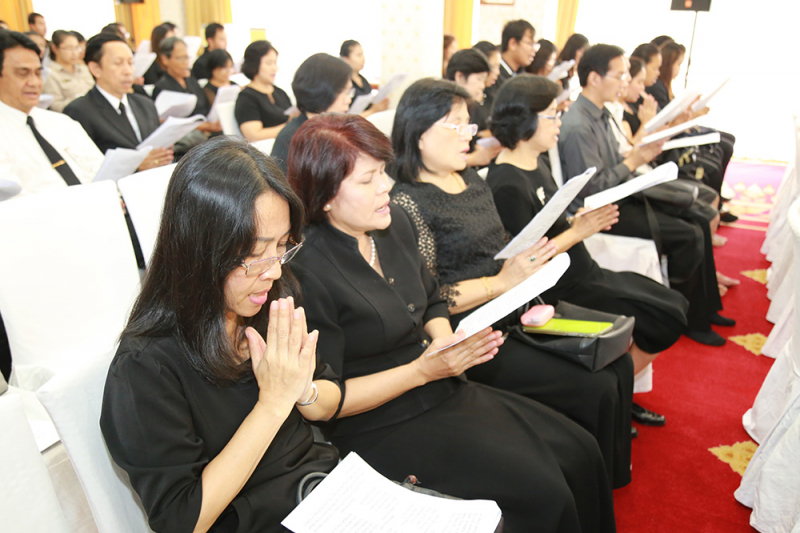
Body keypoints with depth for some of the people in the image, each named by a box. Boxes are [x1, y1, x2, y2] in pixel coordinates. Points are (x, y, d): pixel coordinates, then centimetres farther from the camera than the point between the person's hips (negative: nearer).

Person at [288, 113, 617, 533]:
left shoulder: (394, 223, 2)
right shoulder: (309, 273, -21)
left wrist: (447, 341, -6)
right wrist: (421, 371, -20)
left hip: (445, 390, 8)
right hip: (384, 427, -7)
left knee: (579, 451, 4)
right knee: (541, 493, -15)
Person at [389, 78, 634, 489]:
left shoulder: (471, 179, 13)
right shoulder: (407, 201, -15)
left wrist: (529, 262, 2)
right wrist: (502, 282, -19)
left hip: (514, 311, 9)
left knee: (618, 363, 3)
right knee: (595, 390, -14)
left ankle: (614, 473, 23)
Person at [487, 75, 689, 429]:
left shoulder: (537, 162, 9)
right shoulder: (508, 185, -22)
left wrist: (582, 219, -2)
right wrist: (578, 231, -20)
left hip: (584, 275, 10)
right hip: (560, 293, -10)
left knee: (675, 306, 12)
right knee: (664, 320, -9)